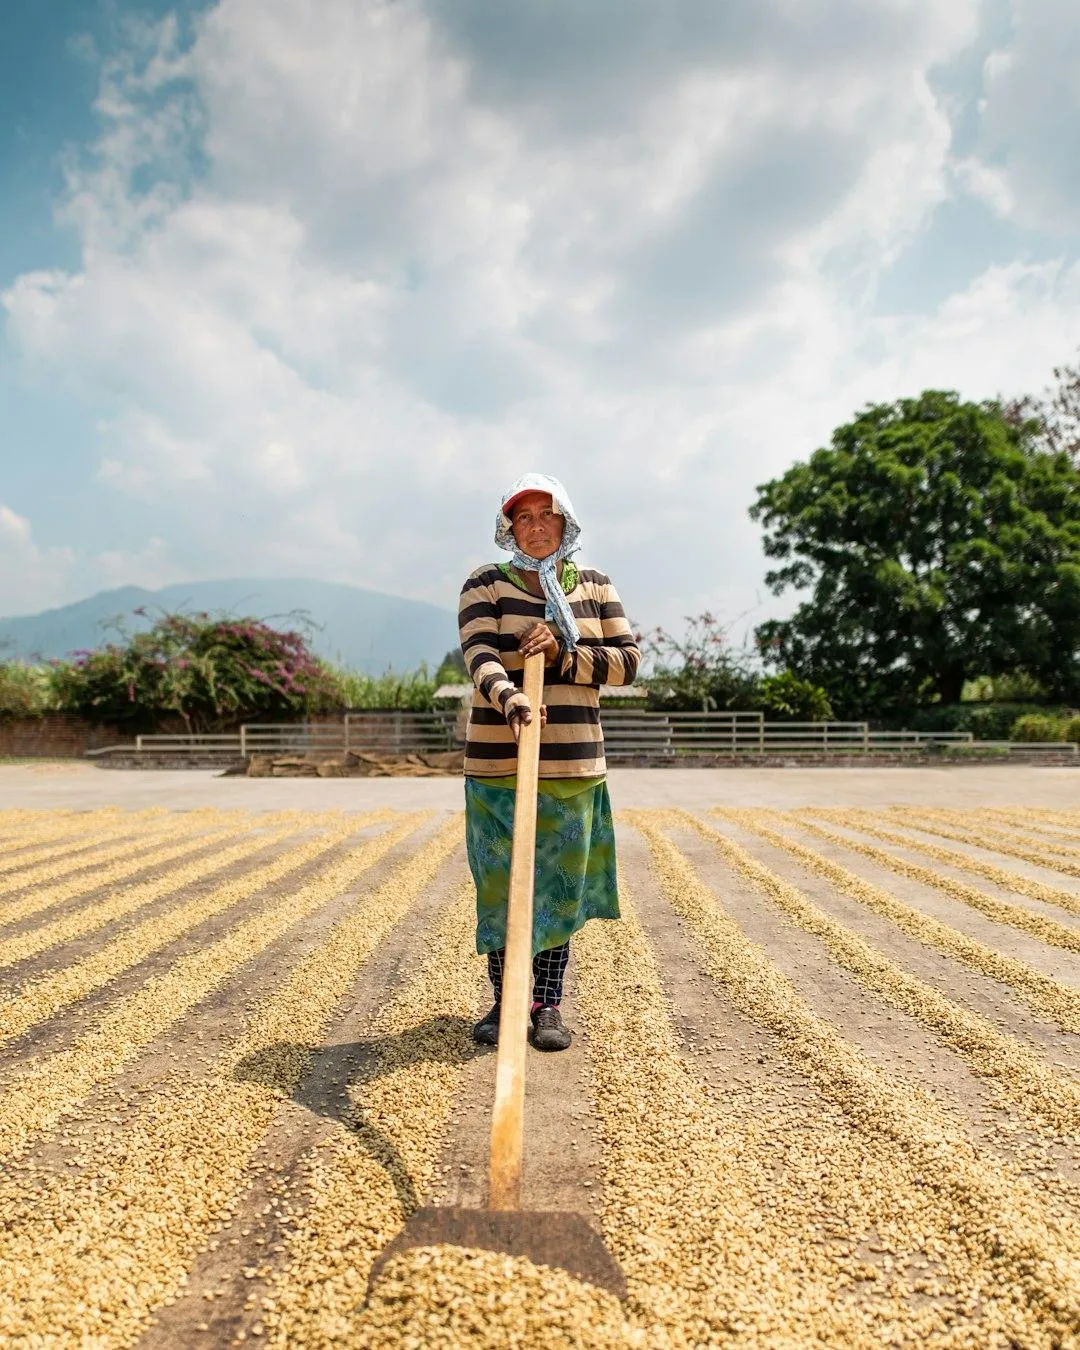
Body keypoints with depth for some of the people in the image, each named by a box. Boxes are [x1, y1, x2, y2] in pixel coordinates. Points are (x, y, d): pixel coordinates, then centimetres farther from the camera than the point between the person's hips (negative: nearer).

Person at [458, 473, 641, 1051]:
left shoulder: (594, 586, 10)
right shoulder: (486, 584, 1)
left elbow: (627, 659, 2)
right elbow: (479, 656, -15)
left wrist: (562, 653, -12)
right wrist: (508, 697, -35)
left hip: (573, 760, 2)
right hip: (498, 759, -2)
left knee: (560, 883, 6)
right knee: (500, 880, 3)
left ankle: (548, 1006, 18)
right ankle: (505, 1001, 20)